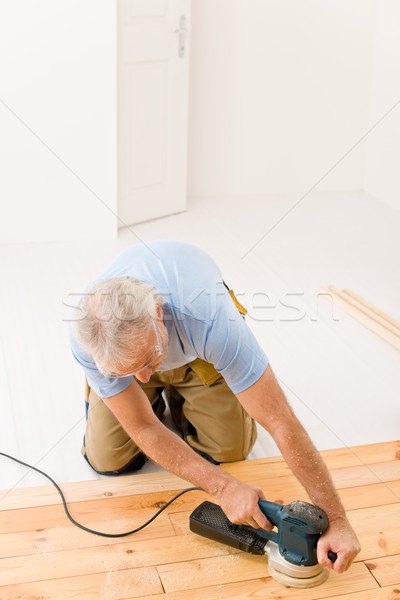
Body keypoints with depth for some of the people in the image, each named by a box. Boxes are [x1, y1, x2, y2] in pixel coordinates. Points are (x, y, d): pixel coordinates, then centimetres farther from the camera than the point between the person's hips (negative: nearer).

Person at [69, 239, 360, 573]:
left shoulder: (211, 319, -48)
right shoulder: (86, 337, -40)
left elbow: (281, 422, -43)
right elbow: (143, 428, -29)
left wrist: (336, 521, -40)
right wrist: (223, 488, -36)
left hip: (196, 352, 0)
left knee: (231, 447, -8)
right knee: (108, 459, -10)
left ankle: (179, 392, 21)